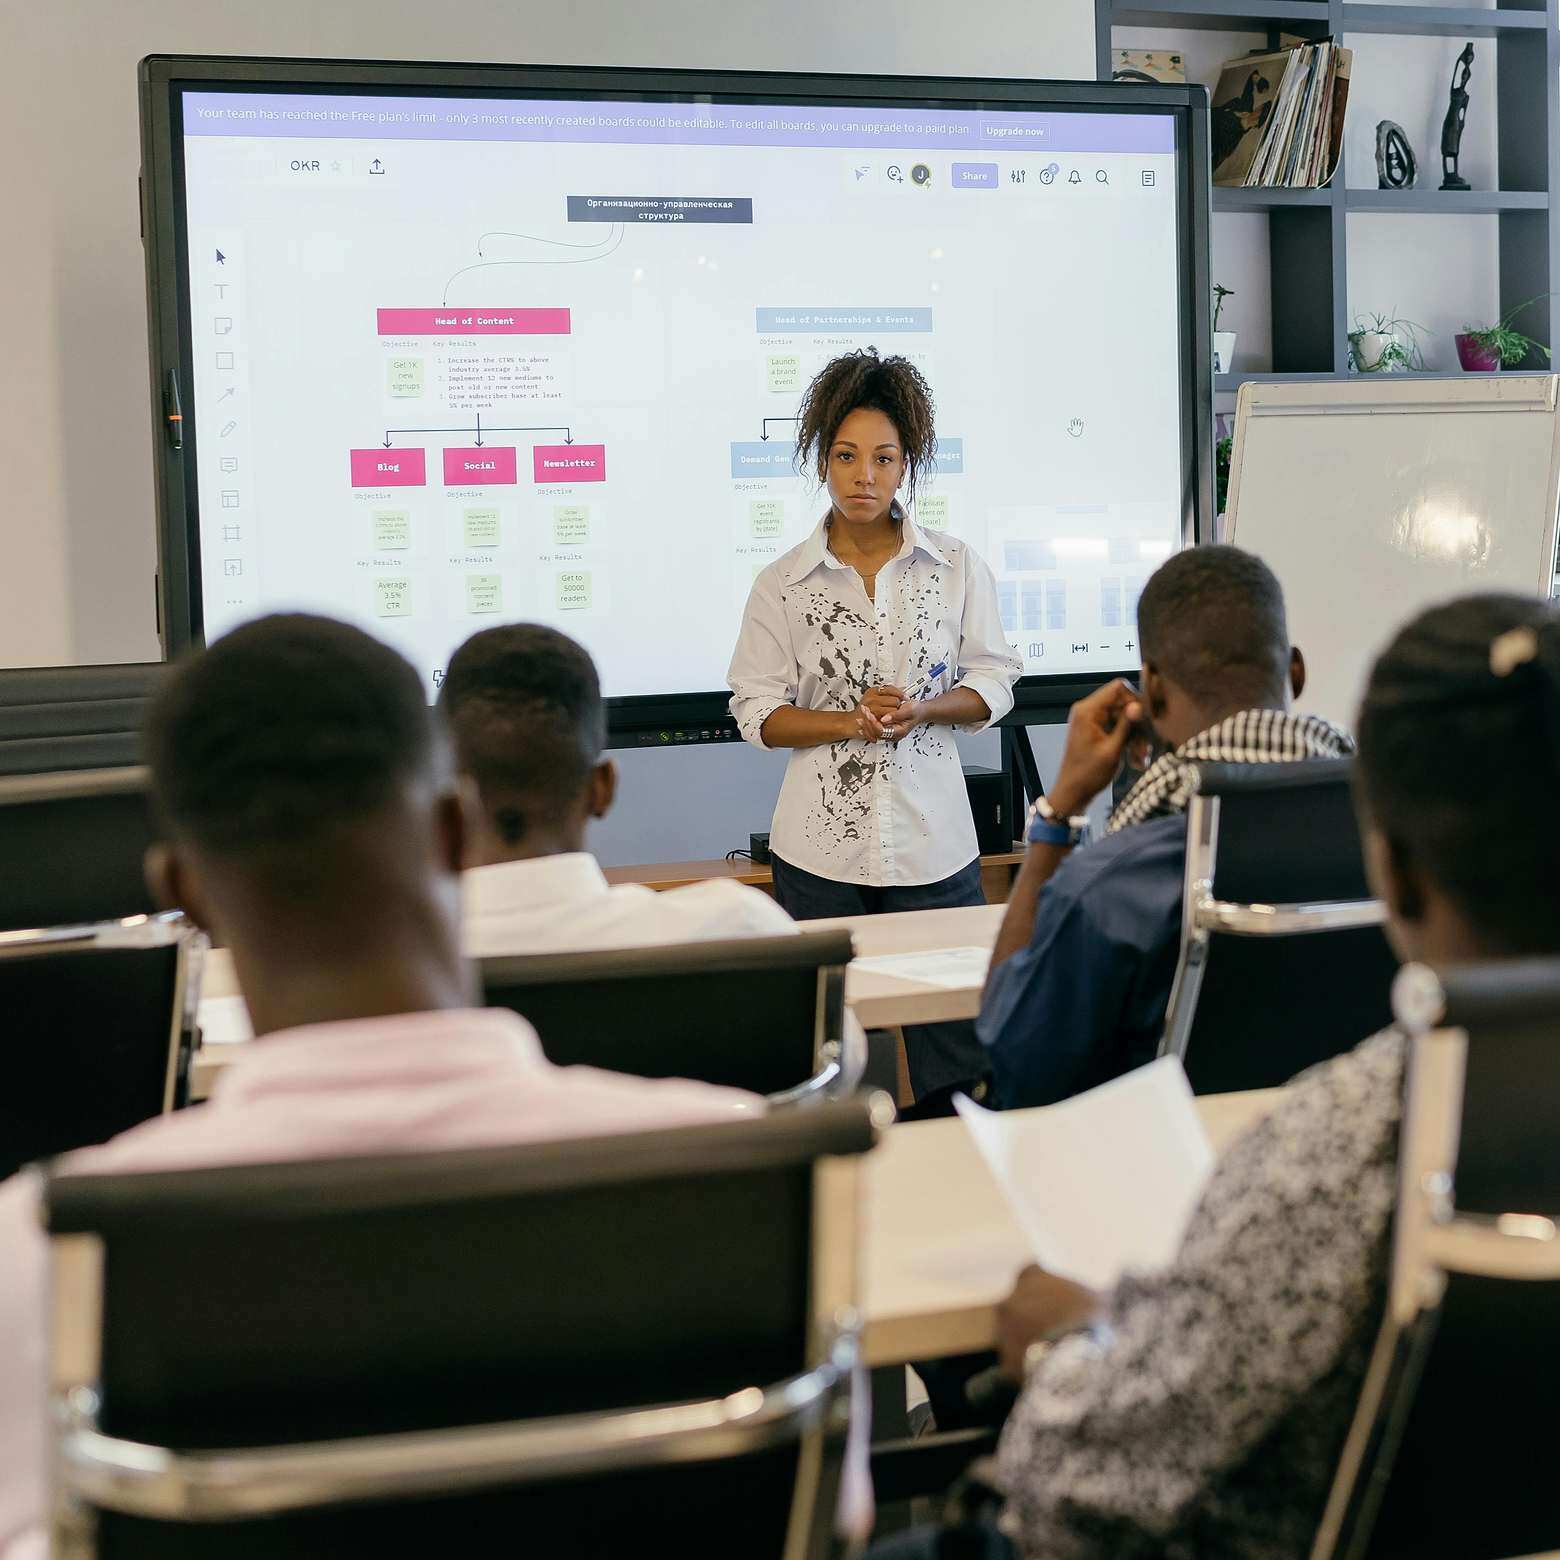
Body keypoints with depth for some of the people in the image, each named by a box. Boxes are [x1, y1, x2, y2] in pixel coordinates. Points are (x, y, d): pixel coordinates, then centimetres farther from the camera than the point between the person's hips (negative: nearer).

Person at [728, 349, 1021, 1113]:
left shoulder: (957, 567, 3)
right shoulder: (783, 584, 1)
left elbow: (993, 684, 7)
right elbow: (758, 711, 1)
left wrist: (921, 711, -13)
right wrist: (852, 722, -14)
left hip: (933, 840, 1)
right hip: (820, 848, -1)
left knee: (957, 1056, 2)